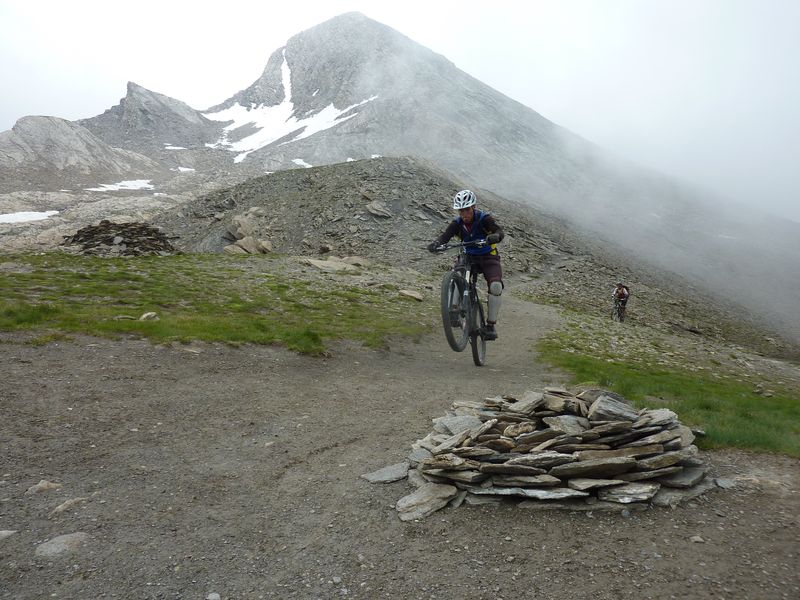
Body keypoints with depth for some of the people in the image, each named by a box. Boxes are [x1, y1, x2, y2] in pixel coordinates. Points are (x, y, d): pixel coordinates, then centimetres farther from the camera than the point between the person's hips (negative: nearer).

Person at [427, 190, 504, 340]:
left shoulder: (484, 218, -16)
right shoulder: (457, 223, -7)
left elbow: (500, 232, -31)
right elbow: (445, 236, -22)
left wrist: (495, 236, -56)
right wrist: (435, 244, -45)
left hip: (488, 257, -3)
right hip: (469, 258, 3)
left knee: (496, 286, -27)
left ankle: (491, 325, -15)